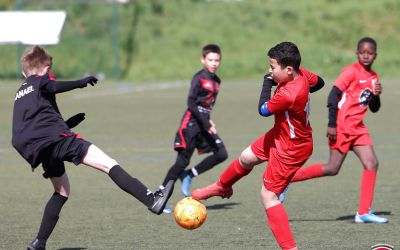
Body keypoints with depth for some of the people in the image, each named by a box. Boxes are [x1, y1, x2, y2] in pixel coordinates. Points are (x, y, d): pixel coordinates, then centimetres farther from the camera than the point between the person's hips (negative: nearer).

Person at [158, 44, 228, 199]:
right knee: (183, 160, -9)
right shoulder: (199, 78, -10)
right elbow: (191, 103, -16)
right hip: (191, 122, -7)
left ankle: (189, 175, 6)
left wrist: (208, 120, 7)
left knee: (221, 154, -5)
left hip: (204, 124, 7)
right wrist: (206, 124, -19)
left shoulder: (216, 81, 13)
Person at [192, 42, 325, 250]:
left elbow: (264, 110, -21)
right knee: (246, 158, 26)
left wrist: (267, 83, -10)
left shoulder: (288, 95, -38)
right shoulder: (301, 74, -12)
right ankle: (222, 187, 54)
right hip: (280, 136, 10)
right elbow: (318, 82, 11)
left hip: (290, 149, -10)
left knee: (268, 195, -4)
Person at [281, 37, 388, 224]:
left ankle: (364, 212, -4)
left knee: (371, 163, -5)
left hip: (357, 128, 7)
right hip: (342, 126, -7)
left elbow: (374, 109, 21)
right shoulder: (351, 71, -9)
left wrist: (376, 95, -1)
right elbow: (333, 94, -15)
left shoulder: (374, 77, 13)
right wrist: (332, 124, -19)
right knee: (332, 169, -7)